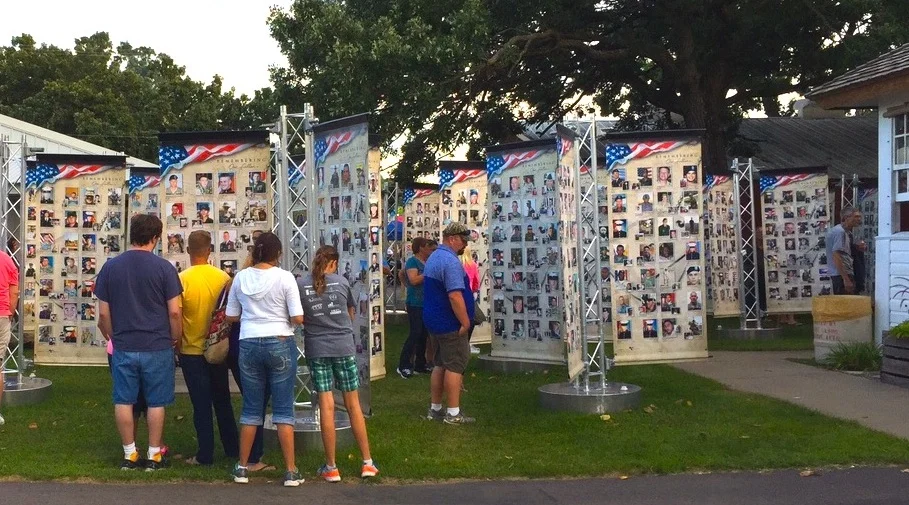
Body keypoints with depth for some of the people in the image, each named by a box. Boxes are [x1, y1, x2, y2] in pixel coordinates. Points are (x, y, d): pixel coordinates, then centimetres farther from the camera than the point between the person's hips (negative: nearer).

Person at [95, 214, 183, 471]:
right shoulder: (163, 267, -8)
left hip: (124, 347, 2)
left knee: (124, 401, 11)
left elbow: (104, 313, 3)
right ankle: (154, 455, 13)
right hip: (157, 347, -2)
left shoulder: (111, 266, 0)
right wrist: (176, 339, 7)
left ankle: (129, 454, 16)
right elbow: (174, 312, -8)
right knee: (156, 402, 8)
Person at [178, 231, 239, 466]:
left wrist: (176, 341, 3)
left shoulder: (182, 279, -14)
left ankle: (205, 454, 8)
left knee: (201, 404, 4)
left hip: (192, 350, -3)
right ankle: (232, 448, 25)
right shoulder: (223, 278, -6)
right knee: (222, 401, 17)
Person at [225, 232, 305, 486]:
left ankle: (242, 468, 18)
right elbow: (297, 318, -10)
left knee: (251, 408, 12)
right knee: (283, 409, 3)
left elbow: (231, 316, 8)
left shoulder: (241, 277, 2)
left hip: (249, 344, 3)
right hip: (280, 344, -3)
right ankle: (290, 471, 4)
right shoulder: (284, 277, -9)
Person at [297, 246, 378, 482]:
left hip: (316, 349, 0)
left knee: (327, 406, 1)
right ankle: (367, 463, 13)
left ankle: (331, 468, 6)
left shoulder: (300, 284, -2)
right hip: (344, 347, 0)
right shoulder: (341, 281, 1)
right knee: (353, 404, 8)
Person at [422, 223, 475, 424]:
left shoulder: (433, 258, 13)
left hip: (433, 320, 10)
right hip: (450, 323, -10)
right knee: (455, 366, -4)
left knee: (440, 364, 15)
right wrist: (465, 322, -20)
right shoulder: (450, 262, -20)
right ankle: (453, 413, -2)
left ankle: (435, 409, 20)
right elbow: (455, 296, -27)